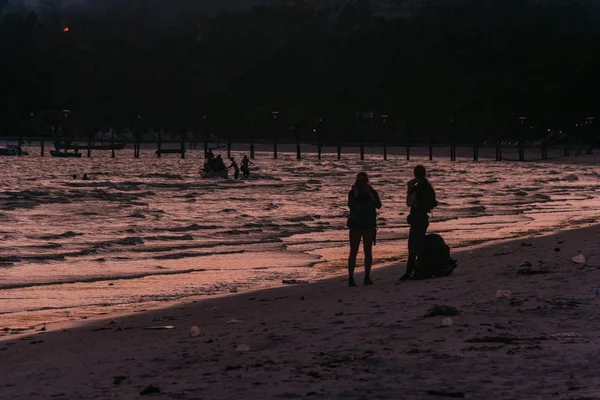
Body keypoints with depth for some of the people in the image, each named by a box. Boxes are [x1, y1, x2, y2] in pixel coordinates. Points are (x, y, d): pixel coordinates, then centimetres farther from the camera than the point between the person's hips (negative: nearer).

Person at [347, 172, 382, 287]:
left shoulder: (372, 192, 3)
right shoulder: (353, 193, 0)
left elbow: (378, 205, -13)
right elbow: (350, 205, -17)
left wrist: (370, 194, -19)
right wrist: (356, 194, -20)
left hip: (369, 225, 2)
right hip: (356, 226, -2)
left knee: (368, 252, 5)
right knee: (353, 252, -4)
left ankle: (367, 277, 11)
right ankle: (350, 278, -5)